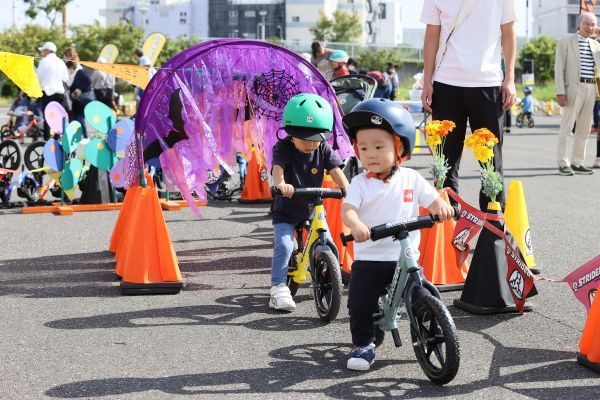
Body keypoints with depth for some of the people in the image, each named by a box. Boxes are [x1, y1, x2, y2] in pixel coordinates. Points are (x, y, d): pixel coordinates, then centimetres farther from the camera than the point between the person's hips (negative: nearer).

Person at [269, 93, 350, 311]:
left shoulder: (324, 150, -4)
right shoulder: (283, 148, -15)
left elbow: (335, 170, -16)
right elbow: (277, 168, -33)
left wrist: (347, 188, -36)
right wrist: (281, 183, -56)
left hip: (312, 208, 3)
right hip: (286, 210, -3)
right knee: (284, 245, -21)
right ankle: (278, 289, -14)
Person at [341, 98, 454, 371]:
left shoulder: (411, 179, 3)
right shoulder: (360, 183, -2)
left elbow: (432, 200, 4)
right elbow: (348, 209, -15)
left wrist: (442, 206, -22)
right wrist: (356, 224, -38)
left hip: (406, 257, 0)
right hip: (369, 258, 0)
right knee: (359, 304, -3)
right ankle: (363, 345, 16)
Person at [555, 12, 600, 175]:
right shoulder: (565, 42, 2)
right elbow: (559, 68, -4)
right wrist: (560, 92, -12)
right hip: (574, 88, -5)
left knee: (584, 129, 7)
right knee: (566, 127, -5)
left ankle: (577, 163, 14)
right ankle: (563, 163, -1)